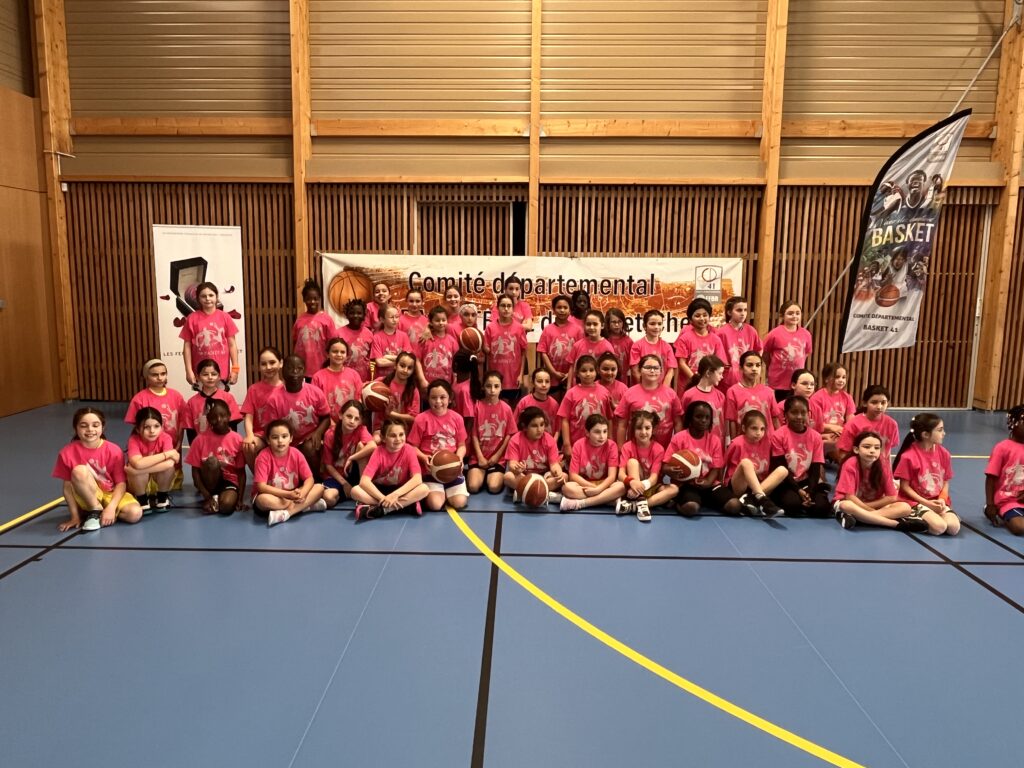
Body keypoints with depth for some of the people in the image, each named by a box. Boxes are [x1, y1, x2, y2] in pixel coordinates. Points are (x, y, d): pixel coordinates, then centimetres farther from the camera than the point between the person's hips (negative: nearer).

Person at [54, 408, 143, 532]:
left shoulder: (113, 451, -11)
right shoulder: (68, 452, -10)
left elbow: (121, 483, -9)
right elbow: (68, 486, -6)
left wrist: (110, 508, -22)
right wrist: (75, 516, -10)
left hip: (111, 495, 1)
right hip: (87, 500, -1)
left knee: (135, 513, -28)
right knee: (79, 471, -30)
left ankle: (99, 511, 0)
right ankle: (95, 511, -14)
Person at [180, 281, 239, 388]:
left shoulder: (225, 317, 1)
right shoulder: (192, 318, 0)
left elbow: (232, 344, 2)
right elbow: (187, 346, 1)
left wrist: (235, 368, -3)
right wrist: (189, 371, -4)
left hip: (222, 372, 0)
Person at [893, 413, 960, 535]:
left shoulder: (943, 454, 3)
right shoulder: (908, 456, -14)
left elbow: (945, 483, 9)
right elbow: (905, 486, -9)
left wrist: (942, 500, -9)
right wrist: (926, 503, -16)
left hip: (938, 502, 5)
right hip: (916, 502, -5)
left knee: (954, 528, -22)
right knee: (939, 527, -29)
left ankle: (931, 516, 6)